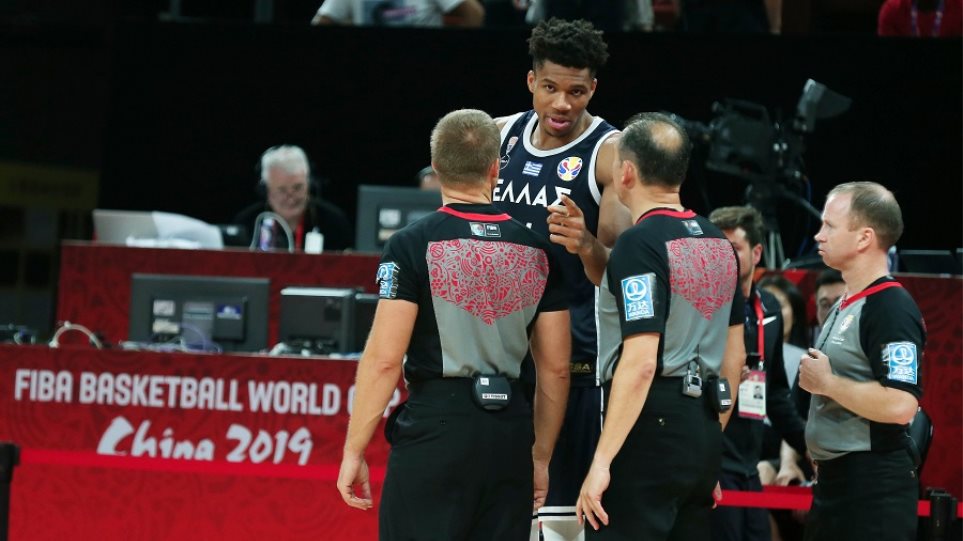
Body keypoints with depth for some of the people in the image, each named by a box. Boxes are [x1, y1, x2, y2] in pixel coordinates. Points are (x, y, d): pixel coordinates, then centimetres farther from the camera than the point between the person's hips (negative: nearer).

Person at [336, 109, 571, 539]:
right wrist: (540, 456, 19)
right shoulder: (537, 250, 8)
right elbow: (555, 367, 10)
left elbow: (384, 359, -10)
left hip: (435, 426, -4)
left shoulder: (413, 245, -6)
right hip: (509, 434, 4)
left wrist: (354, 451, -3)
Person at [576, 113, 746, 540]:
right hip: (702, 426, 8)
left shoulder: (640, 244, -12)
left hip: (651, 424, -8)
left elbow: (640, 362, -19)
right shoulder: (718, 243, 13)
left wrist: (601, 462, -19)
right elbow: (734, 357, 19)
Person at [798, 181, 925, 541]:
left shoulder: (891, 309, -15)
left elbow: (899, 405, -27)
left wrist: (826, 382, -17)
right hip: (834, 481, 10)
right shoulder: (845, 307, 16)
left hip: (875, 486, -10)